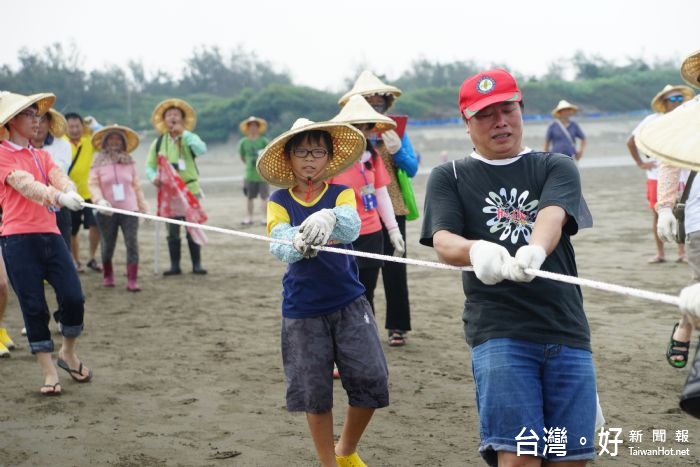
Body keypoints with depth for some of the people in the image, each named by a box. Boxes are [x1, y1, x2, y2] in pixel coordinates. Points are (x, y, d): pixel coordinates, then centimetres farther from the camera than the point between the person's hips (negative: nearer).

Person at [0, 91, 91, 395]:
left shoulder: (41, 156, 17)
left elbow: (59, 177, -2)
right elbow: (25, 184, -20)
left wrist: (70, 191, -27)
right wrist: (59, 197, -38)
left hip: (50, 234, 5)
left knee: (73, 297, -4)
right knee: (34, 305, -2)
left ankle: (68, 353, 21)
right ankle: (48, 371, 10)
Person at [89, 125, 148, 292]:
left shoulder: (129, 161, 7)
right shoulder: (99, 162, 2)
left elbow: (136, 185, 10)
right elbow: (93, 184, -4)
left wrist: (143, 206, 9)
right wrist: (100, 200, -20)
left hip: (129, 210, 1)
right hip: (107, 211, -1)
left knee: (132, 243, -10)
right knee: (108, 245, 9)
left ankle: (132, 280, -8)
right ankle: (108, 276, 31)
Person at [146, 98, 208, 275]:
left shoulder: (189, 138, 0)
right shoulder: (158, 142, 7)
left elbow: (202, 150, -21)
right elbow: (149, 165, 6)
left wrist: (184, 133, -23)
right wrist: (154, 177, -16)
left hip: (190, 189, -2)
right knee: (172, 231, 6)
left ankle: (197, 264, 7)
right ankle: (175, 265, 12)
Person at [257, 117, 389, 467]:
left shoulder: (340, 194, -2)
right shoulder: (279, 201, 0)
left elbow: (352, 227, -24)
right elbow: (279, 246, -18)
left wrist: (328, 218, -48)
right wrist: (299, 242, -43)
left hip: (349, 303, 0)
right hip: (302, 309, 0)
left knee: (370, 380, -2)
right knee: (314, 392, 5)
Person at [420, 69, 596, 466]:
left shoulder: (557, 168, 11)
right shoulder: (449, 177, 10)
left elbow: (552, 216, -11)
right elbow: (443, 242, -7)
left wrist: (535, 249, -36)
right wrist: (476, 250, -32)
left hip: (567, 331, 2)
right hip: (497, 333, -2)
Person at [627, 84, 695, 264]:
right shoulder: (652, 121, -2)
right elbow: (631, 141, 4)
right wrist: (640, 163, 0)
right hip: (656, 176, 0)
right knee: (657, 214, 3)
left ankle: (682, 253, 9)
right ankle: (660, 253, 12)